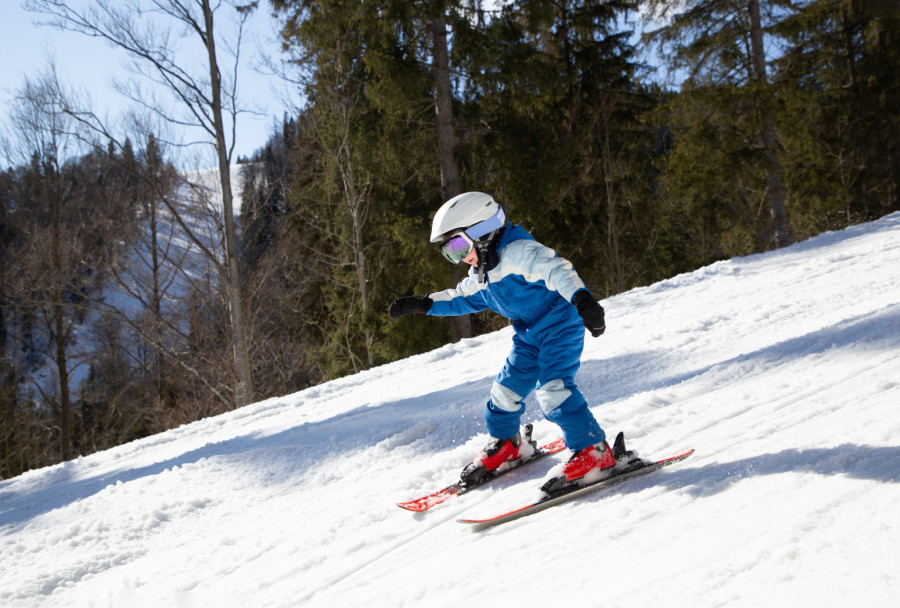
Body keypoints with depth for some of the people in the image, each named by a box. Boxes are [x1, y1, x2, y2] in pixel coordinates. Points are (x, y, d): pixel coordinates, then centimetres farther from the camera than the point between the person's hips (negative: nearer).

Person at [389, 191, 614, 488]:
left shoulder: (520, 252, -21)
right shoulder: (481, 275, 10)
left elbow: (557, 270, -34)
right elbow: (460, 298, 27)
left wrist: (581, 298, -50)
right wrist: (422, 304, 21)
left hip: (560, 326, -9)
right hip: (529, 336, 9)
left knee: (552, 388, -22)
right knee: (506, 387, 10)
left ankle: (593, 449, -16)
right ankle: (506, 444, 34)